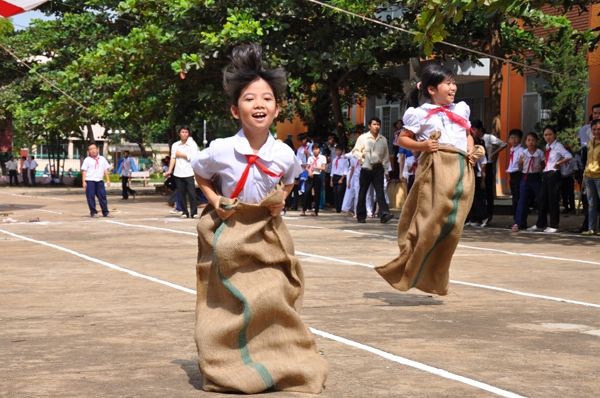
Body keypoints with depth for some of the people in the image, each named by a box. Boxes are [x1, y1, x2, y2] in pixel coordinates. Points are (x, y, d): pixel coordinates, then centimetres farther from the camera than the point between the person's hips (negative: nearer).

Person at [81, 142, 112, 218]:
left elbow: (105, 170, 16)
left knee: (102, 196, 3)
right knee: (91, 197, -3)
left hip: (99, 181, 3)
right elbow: (84, 171, 0)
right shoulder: (87, 160, 2)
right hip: (90, 181, -3)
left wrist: (108, 180, 8)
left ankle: (105, 212, 11)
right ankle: (93, 212, 4)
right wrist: (84, 182, -9)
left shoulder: (102, 159, 13)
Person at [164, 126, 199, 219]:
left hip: (189, 172, -3)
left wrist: (180, 154, -4)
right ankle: (185, 212, 12)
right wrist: (169, 171, -7)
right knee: (181, 193, 4)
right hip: (178, 173, 3)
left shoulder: (192, 144, 1)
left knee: (192, 193, -9)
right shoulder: (175, 145, 10)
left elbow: (193, 157, -10)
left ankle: (194, 212, -4)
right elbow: (173, 158, 3)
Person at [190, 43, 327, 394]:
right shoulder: (220, 150, -16)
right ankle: (232, 368, 16)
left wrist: (281, 200, -3)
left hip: (267, 231, 2)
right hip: (228, 231, -2)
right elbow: (201, 175, 6)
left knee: (275, 296, -4)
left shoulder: (285, 154, -10)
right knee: (233, 302, -1)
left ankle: (283, 362, 15)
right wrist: (216, 201, -8)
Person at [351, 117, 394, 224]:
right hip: (366, 168, -1)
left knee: (380, 191, -10)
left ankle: (384, 214, -20)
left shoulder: (383, 140, 7)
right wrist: (361, 155, -17)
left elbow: (386, 157, 12)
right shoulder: (362, 138, 0)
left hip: (378, 168, 1)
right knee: (363, 192, 6)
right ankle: (361, 216, 16)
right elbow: (355, 151, 4)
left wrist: (386, 171, 11)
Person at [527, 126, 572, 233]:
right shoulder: (547, 146, 14)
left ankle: (553, 226, 4)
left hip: (554, 175, -8)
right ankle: (540, 224, 18)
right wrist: (542, 165, 2)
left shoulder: (558, 146, -8)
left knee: (553, 200, -3)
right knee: (541, 200, 9)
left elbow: (569, 157, -19)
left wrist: (558, 163, -13)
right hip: (546, 175, 8)